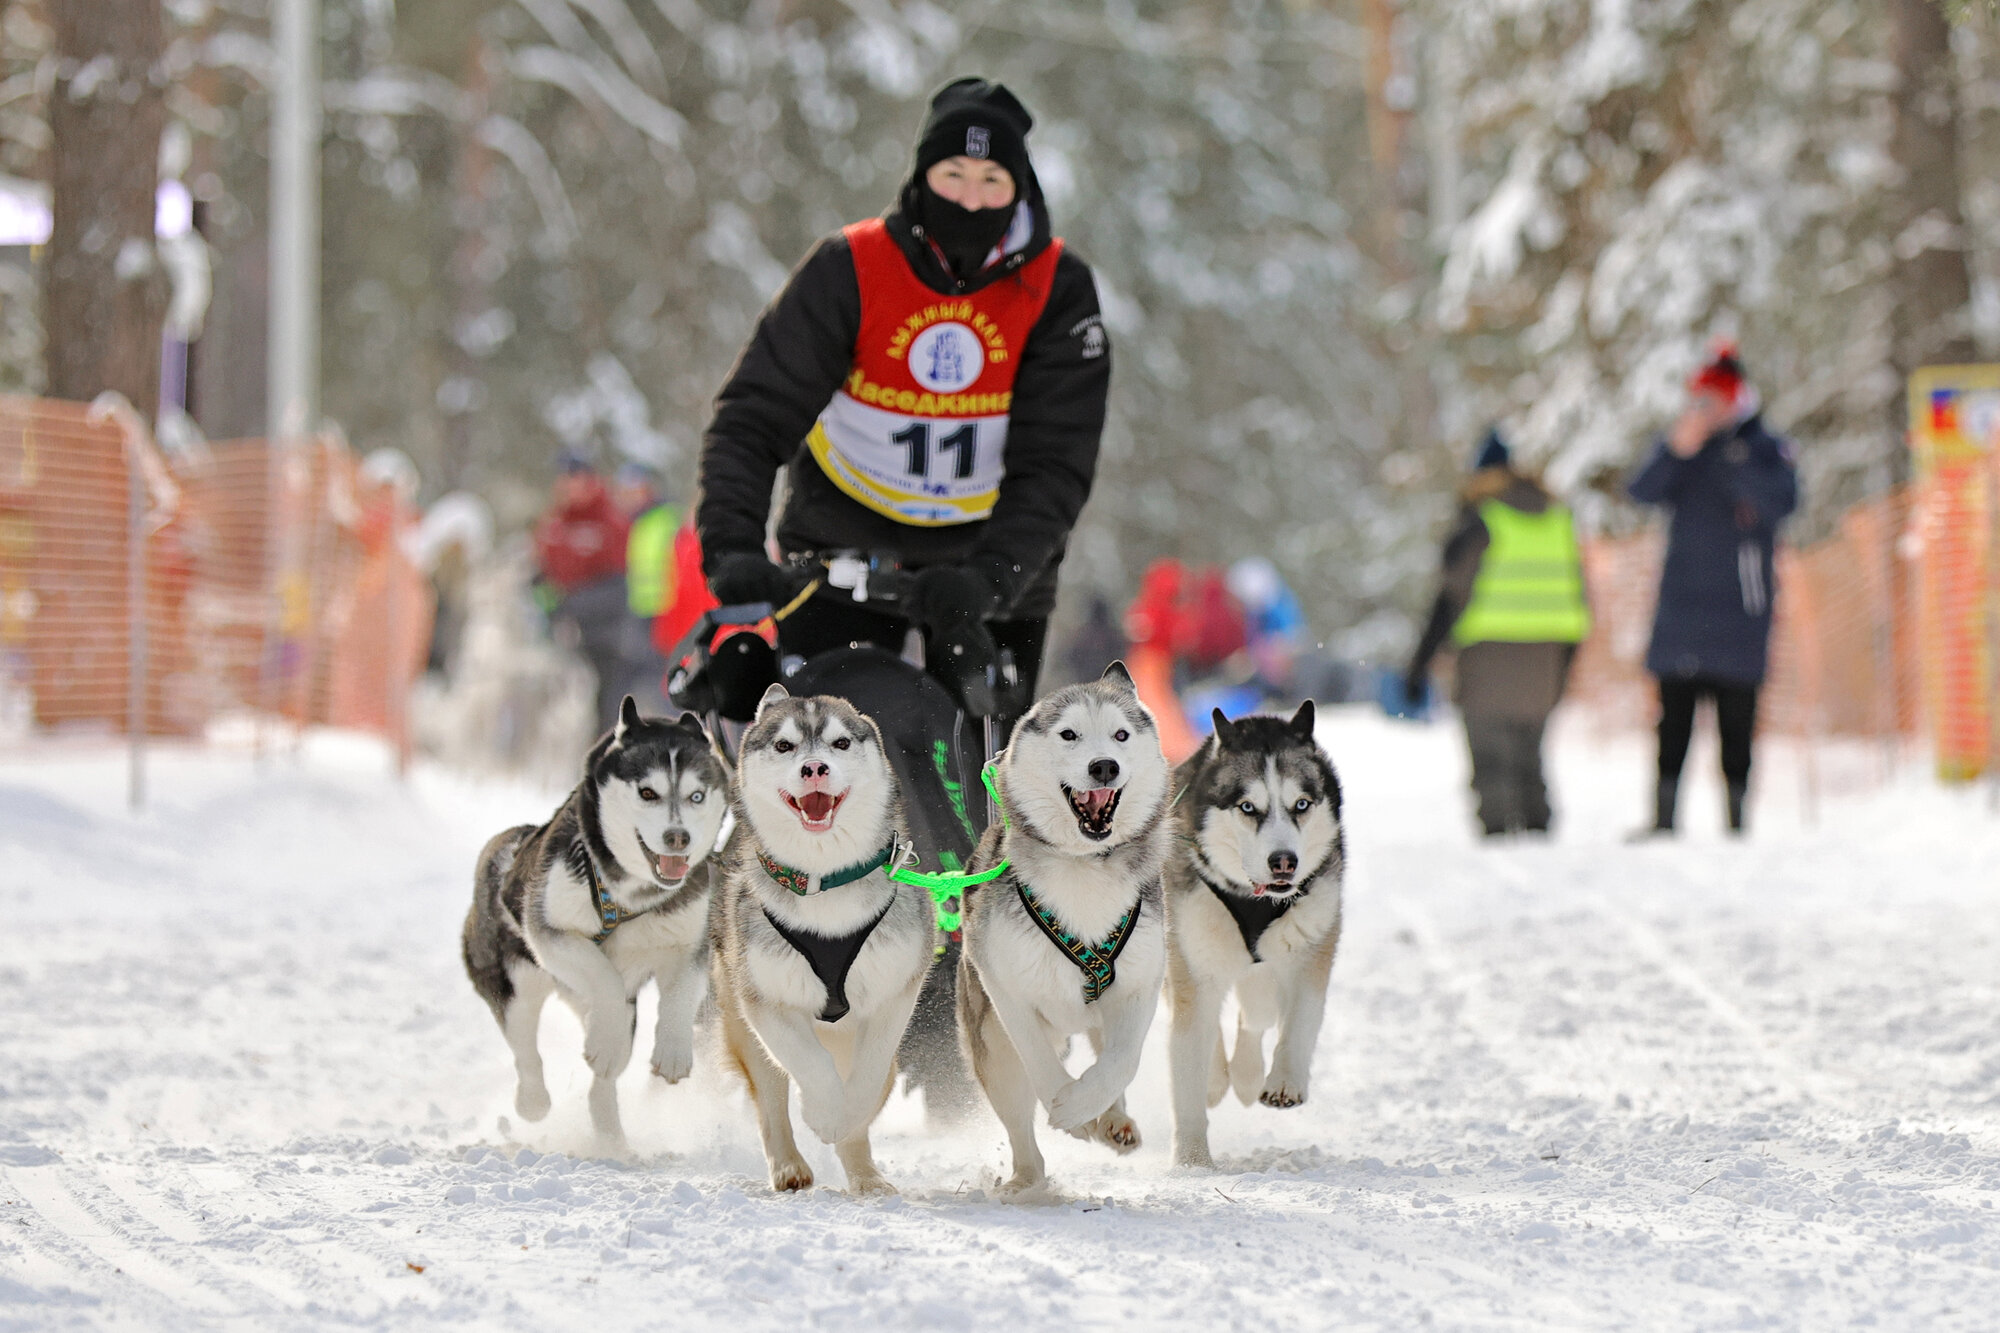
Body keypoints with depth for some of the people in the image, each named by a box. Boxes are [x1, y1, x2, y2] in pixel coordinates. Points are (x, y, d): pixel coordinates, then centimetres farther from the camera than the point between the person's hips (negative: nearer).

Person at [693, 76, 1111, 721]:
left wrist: (990, 575, -34)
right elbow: (753, 418, -16)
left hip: (991, 553, 1)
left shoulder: (1057, 289, -12)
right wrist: (731, 544, -33)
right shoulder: (849, 269, -14)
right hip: (843, 542, -1)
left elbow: (1054, 462, -17)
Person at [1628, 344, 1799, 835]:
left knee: (1736, 723, -3)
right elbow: (1642, 491, -3)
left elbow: (1783, 500, -14)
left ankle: (1736, 818, 1)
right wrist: (1677, 450, -19)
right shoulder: (1679, 445, 12)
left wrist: (1732, 463, -24)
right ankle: (1663, 820, 4)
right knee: (1674, 720, 2)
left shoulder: (1766, 450, 3)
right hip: (1680, 605, 3)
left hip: (1739, 610, -3)